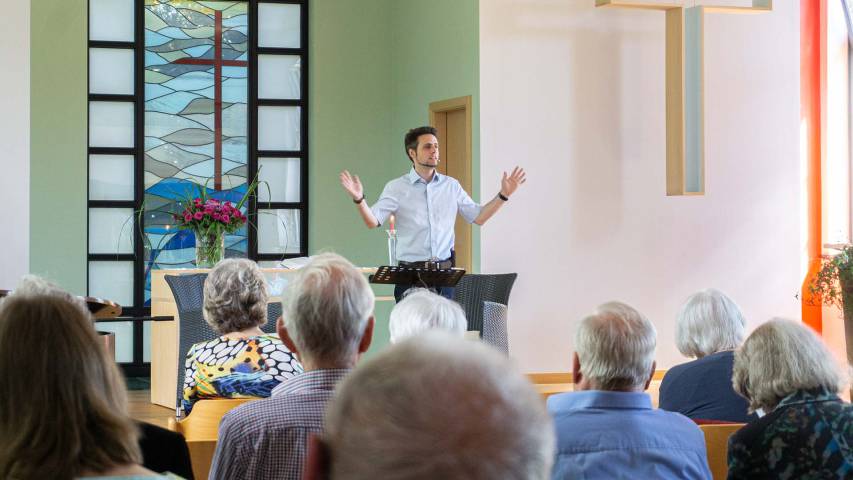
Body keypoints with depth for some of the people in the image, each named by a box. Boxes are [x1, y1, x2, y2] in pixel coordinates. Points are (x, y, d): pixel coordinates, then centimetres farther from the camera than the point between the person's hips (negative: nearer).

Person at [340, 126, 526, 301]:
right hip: (410, 272, -3)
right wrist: (359, 199, -25)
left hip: (444, 271, 3)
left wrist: (503, 195, 3)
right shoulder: (396, 188, 1)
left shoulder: (451, 186, 10)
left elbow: (478, 217, 12)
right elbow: (372, 221, -7)